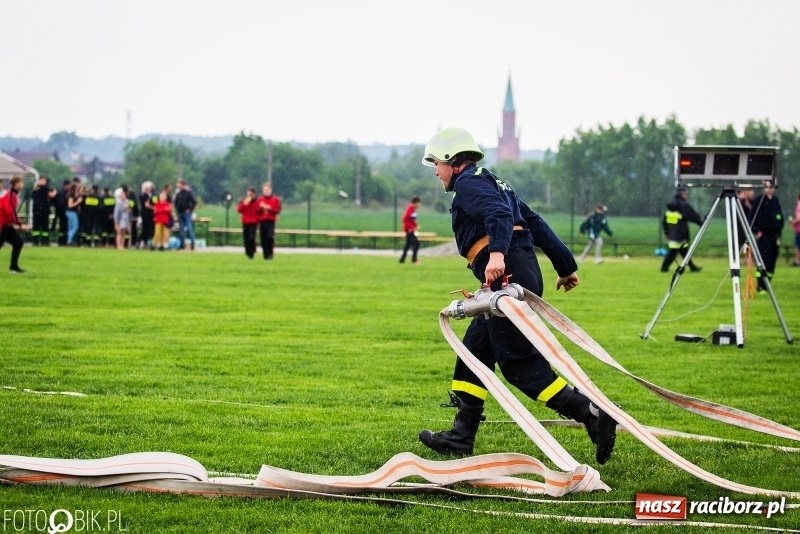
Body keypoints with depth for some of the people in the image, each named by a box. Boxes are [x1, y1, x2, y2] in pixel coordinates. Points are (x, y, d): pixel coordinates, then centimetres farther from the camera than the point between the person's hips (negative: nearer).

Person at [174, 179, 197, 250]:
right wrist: (177, 210, 10)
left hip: (187, 213, -6)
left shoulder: (188, 193, -5)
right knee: (181, 229, 7)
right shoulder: (178, 194, 10)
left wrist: (190, 210, -10)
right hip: (180, 213, 6)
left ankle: (192, 244, -7)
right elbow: (176, 203, 22)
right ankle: (182, 244, 13)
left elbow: (194, 202, -7)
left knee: (189, 228, -9)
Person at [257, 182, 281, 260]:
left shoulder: (275, 199, 4)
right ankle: (265, 255, 10)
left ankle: (270, 253, -10)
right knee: (263, 239, 2)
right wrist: (261, 207, -9)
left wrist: (269, 208, -15)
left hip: (271, 221, -3)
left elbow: (277, 210, -2)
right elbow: (257, 211, 11)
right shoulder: (260, 200, 12)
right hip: (262, 222, 3)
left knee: (270, 237, -20)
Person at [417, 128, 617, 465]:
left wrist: (497, 253, -39)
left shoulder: (469, 183, -2)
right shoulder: (494, 183, 27)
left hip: (507, 275, -10)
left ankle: (594, 415, -18)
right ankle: (461, 437, 19)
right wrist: (566, 266, 29)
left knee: (520, 364, -12)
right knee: (473, 353, 15)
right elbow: (535, 223, 27)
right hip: (523, 273, 10)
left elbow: (499, 214, -22)